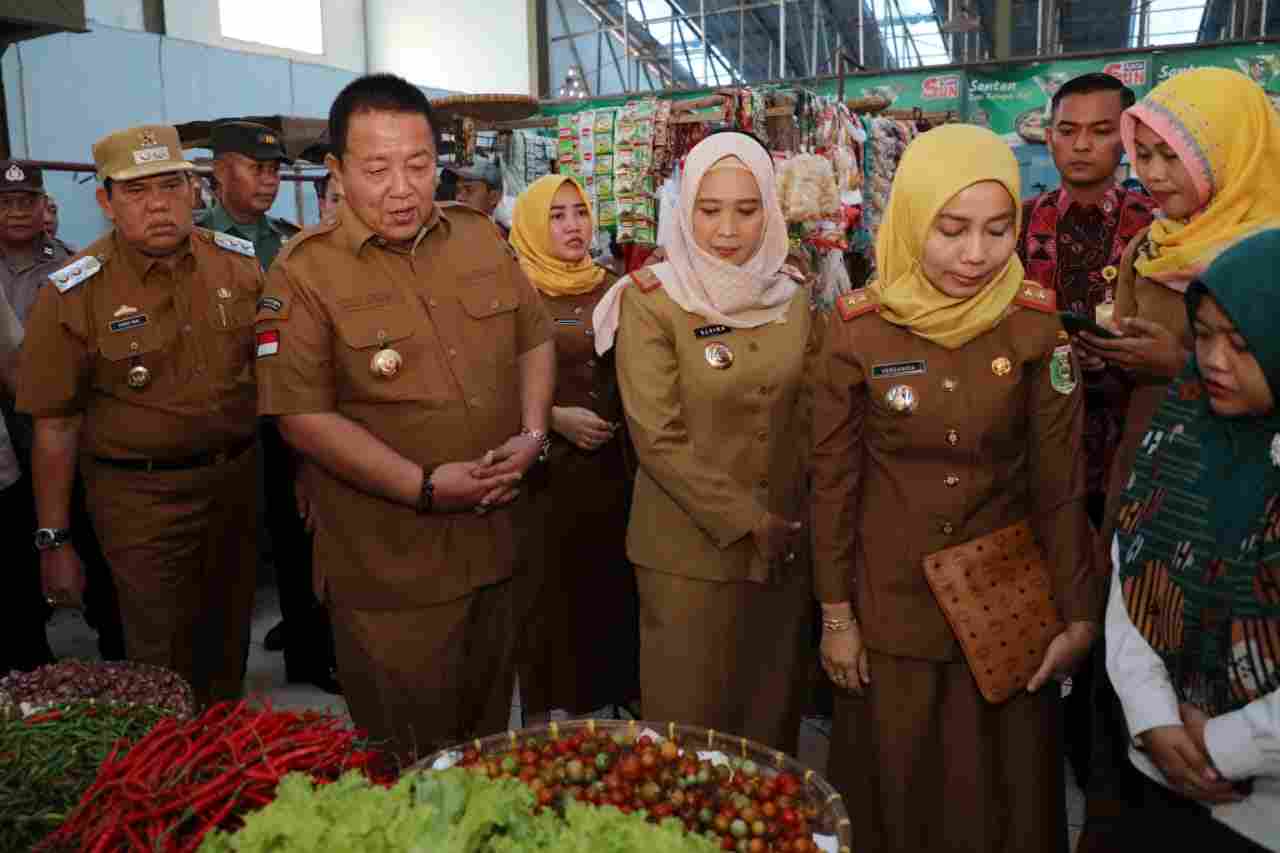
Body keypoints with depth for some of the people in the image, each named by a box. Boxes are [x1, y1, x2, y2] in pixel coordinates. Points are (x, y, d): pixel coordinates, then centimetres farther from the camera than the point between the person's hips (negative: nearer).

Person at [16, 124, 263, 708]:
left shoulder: (238, 262, -1)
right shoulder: (72, 295, -11)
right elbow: (54, 426, -7)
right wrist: (53, 541, -6)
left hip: (238, 478, 4)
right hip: (141, 497, -4)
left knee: (229, 643, 18)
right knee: (164, 661, 4)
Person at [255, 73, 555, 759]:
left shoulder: (478, 237, 5)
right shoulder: (305, 271, -11)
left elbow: (534, 339, 12)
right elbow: (303, 416, -15)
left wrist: (534, 433, -4)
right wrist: (424, 487, -20)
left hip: (495, 540, 5)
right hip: (389, 562, -5)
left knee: (490, 733, 24)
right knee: (409, 758, 11)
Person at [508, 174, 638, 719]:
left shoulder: (610, 286, 9)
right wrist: (555, 418, -16)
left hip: (612, 464, 4)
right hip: (547, 467, -4)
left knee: (612, 582, 10)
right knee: (553, 592, 4)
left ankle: (613, 695, 30)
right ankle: (551, 714, 22)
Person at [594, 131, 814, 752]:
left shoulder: (791, 297, 5)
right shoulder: (651, 301, -9)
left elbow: (804, 418, 11)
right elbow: (659, 439, -13)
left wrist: (792, 523, 0)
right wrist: (748, 523, -13)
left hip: (784, 548, 4)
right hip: (690, 553, -4)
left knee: (772, 722, 17)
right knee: (689, 727, 9)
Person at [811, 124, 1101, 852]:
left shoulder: (1037, 325, -9)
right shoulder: (858, 328, -12)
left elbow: (1061, 480, -4)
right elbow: (834, 478, -6)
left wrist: (1079, 612, -3)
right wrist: (836, 613, -3)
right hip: (891, 603, 0)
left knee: (1003, 791, 16)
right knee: (895, 782, 16)